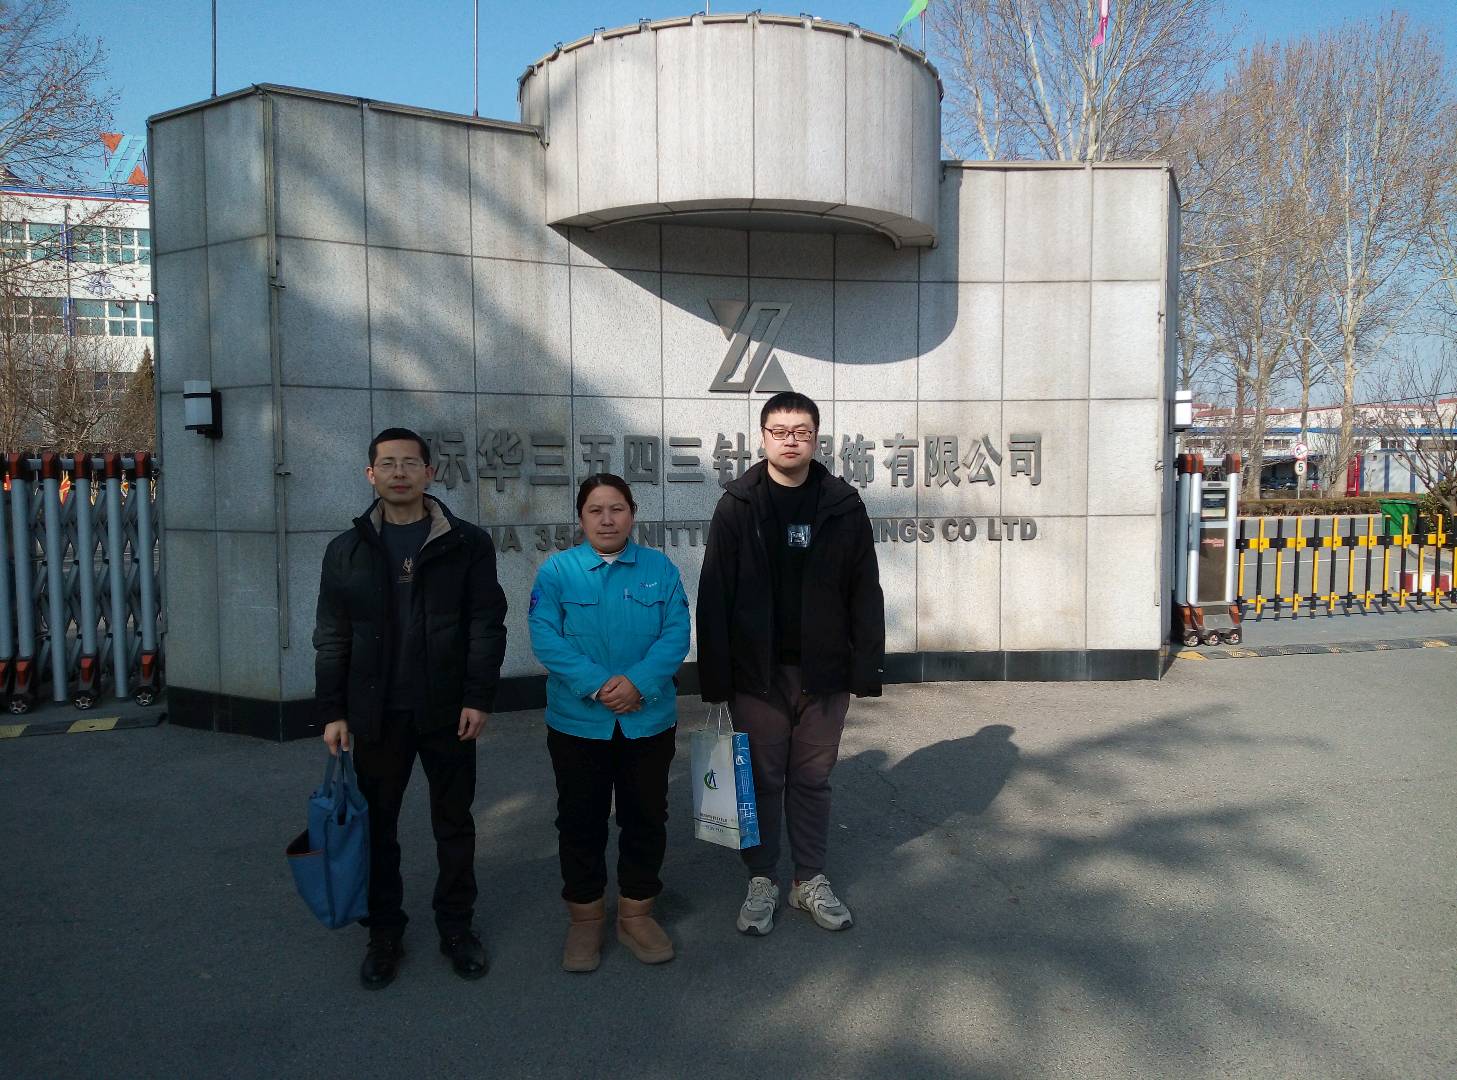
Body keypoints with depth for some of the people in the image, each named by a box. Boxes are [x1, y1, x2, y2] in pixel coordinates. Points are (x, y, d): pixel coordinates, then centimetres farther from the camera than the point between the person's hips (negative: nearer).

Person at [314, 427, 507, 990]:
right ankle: (383, 933, 27)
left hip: (448, 712, -1)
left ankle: (456, 925, 28)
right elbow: (332, 639, 6)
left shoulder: (467, 543, -2)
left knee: (454, 822, 11)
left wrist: (478, 698, -10)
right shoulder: (347, 550, 4)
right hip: (376, 716, 2)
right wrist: (333, 711, 1)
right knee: (377, 826, 11)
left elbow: (487, 626, -4)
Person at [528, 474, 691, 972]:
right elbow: (545, 638, -12)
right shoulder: (557, 570, -3)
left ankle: (636, 914, 32)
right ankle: (584, 918, 31)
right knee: (581, 821, 11)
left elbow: (676, 633, -6)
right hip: (577, 722, -1)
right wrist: (598, 685, -21)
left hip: (649, 721, 1)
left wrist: (638, 682, -21)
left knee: (646, 818, 12)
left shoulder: (660, 568, 1)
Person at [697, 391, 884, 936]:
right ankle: (762, 881, 26)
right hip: (758, 671, -1)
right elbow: (713, 595, -4)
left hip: (823, 670, 1)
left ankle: (811, 879, 28)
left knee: (813, 779, 13)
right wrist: (715, 676, -8)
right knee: (761, 779, 10)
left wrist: (866, 668, -3)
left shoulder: (843, 505, 0)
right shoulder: (737, 505, -3)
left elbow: (865, 593, 1)